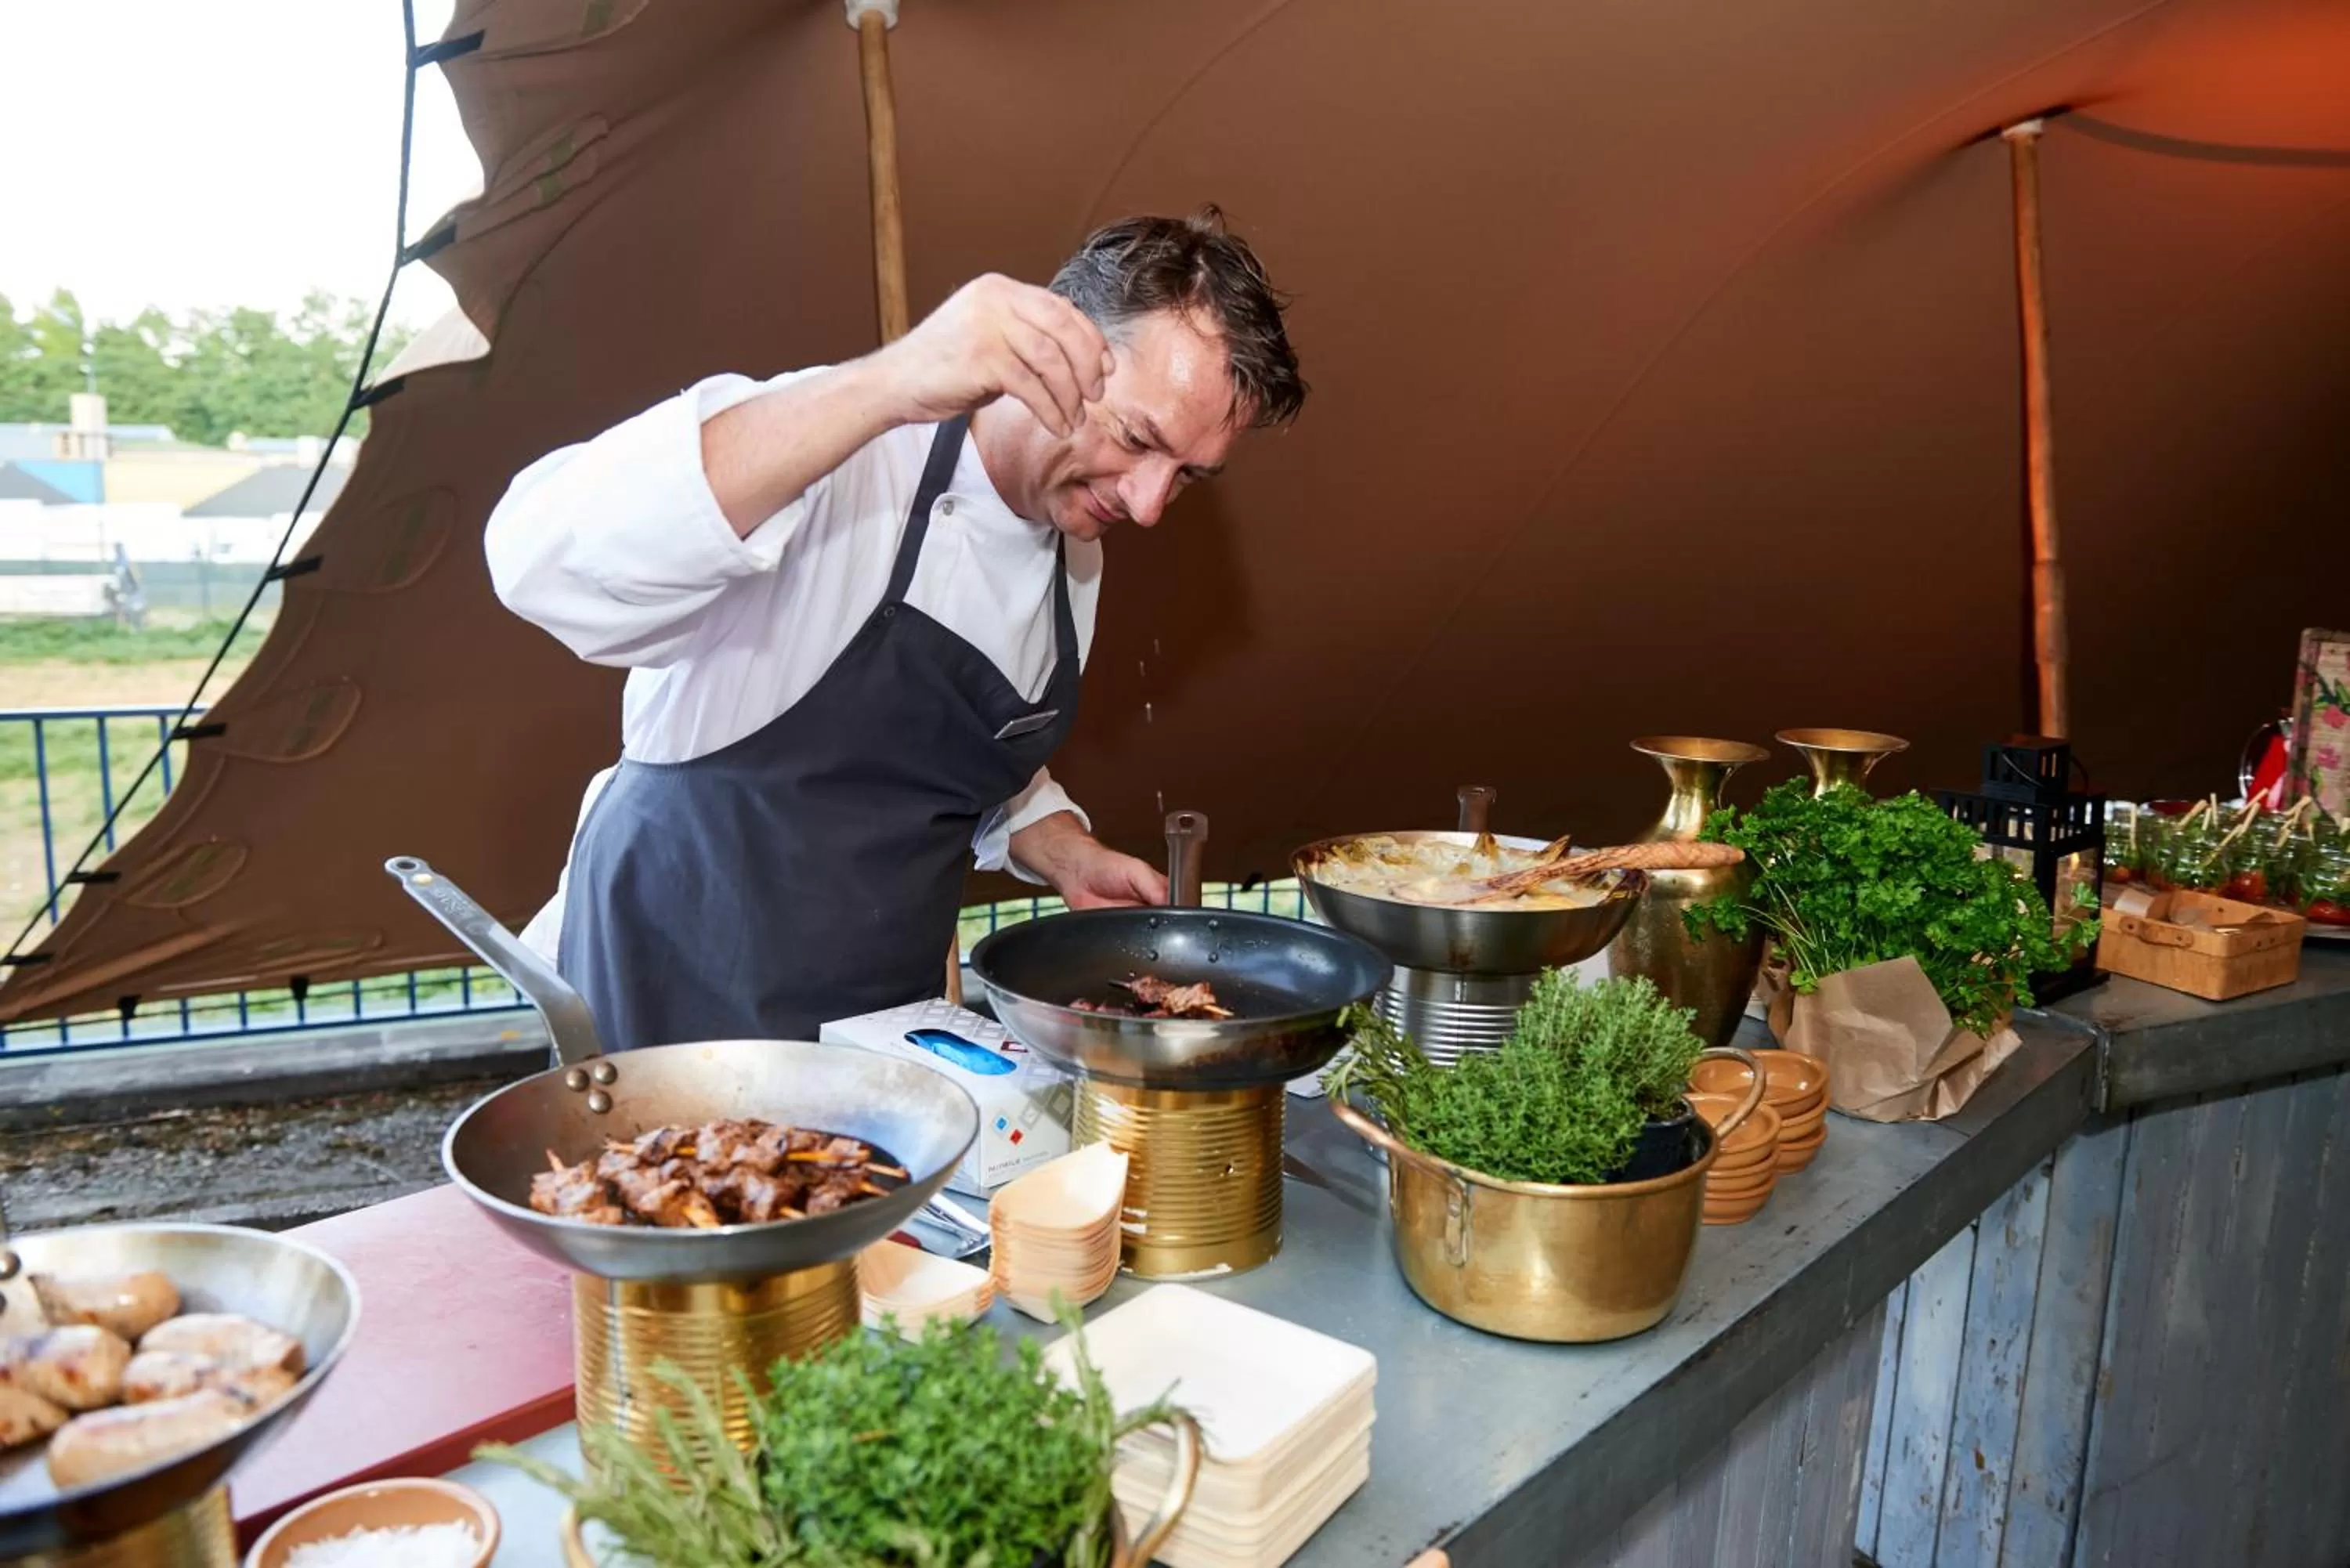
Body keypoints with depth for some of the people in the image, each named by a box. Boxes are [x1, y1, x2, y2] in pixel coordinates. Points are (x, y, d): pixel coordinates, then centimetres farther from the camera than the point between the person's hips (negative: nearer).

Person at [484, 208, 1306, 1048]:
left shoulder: (1077, 558, 3)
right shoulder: (834, 446, -21)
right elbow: (544, 561, -38)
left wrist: (1069, 857, -2)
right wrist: (885, 384, -43)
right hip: (667, 1012, -6)